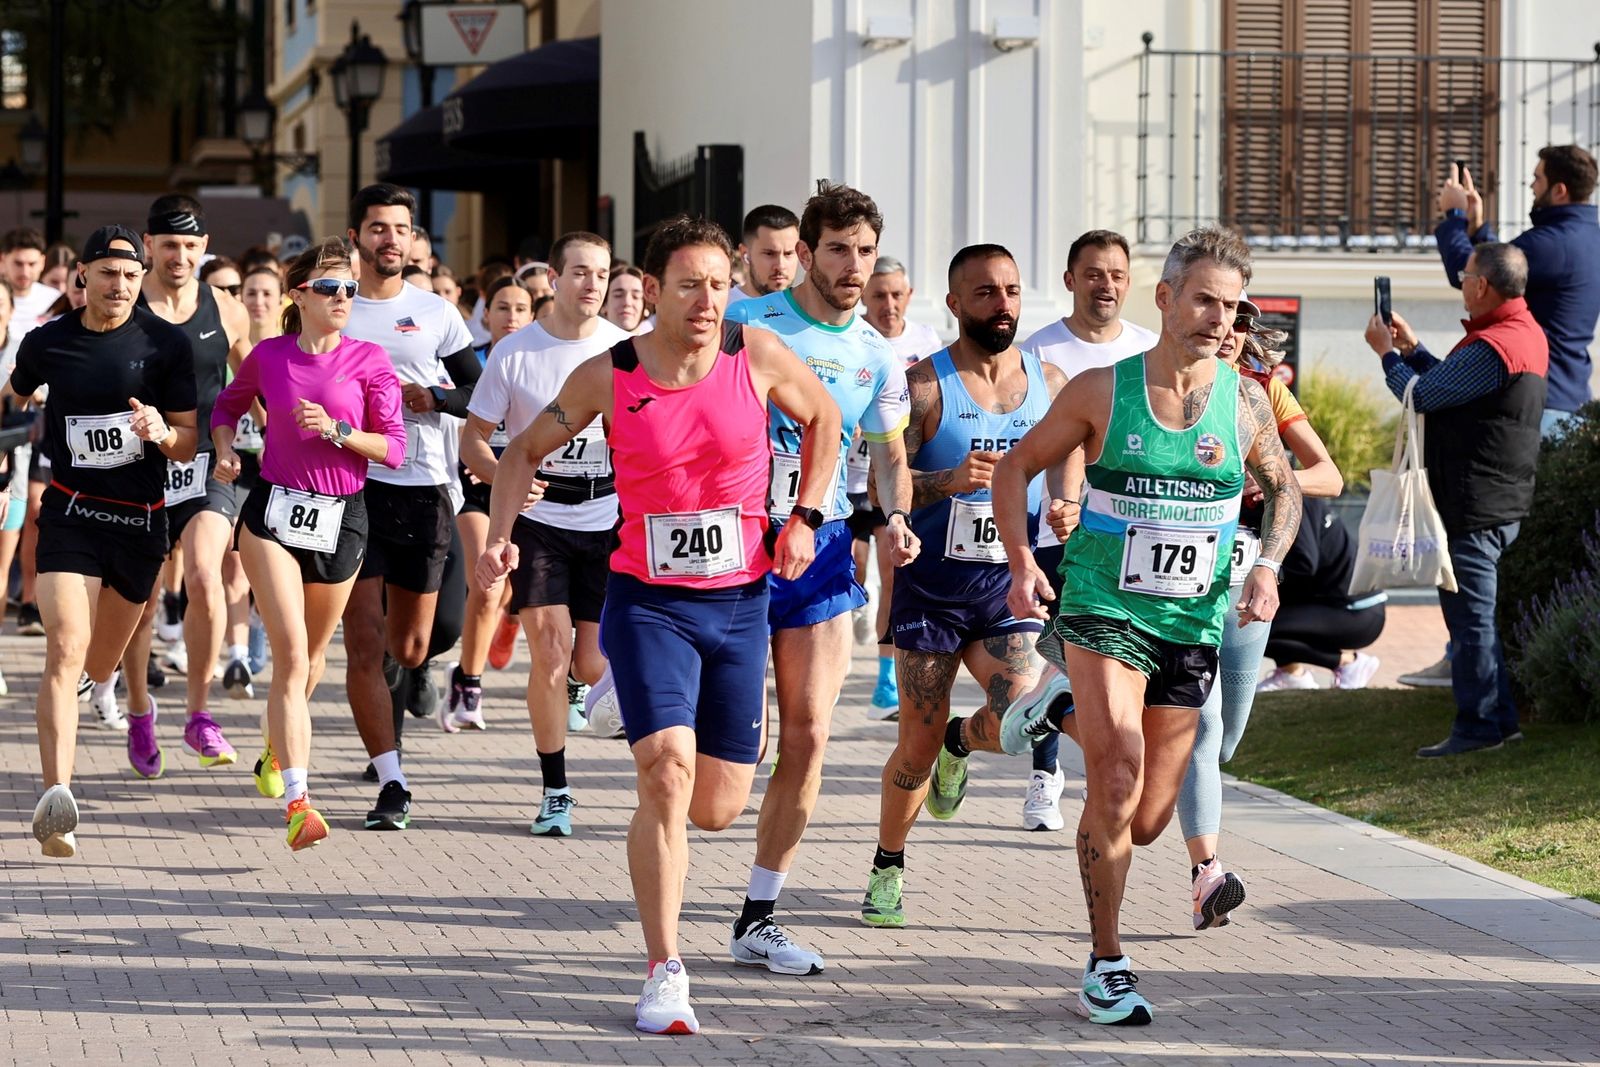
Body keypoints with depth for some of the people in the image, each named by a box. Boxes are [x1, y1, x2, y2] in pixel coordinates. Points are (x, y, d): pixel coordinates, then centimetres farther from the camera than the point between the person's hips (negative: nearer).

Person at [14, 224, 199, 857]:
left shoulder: (167, 344, -3)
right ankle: (56, 795, -30)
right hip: (69, 514, -1)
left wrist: (162, 432, -22)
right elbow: (17, 396, 22)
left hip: (141, 518, 1)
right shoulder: (46, 343, 0)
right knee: (65, 650, -21)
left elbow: (187, 444, -1)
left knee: (100, 667, 14)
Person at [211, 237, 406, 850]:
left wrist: (335, 431, -17)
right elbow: (228, 404, 21)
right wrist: (225, 449, 2)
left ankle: (277, 747, 48)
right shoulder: (270, 356, 2)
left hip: (342, 517, 1)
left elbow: (394, 447, -3)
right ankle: (297, 802, -23)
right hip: (275, 510, -1)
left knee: (310, 656, 16)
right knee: (291, 653, -15)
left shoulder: (368, 360, -2)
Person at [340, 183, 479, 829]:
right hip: (351, 487, -2)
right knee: (364, 640, -9)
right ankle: (391, 785, -9)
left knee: (411, 645, 9)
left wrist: (433, 398, -8)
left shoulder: (435, 314, 8)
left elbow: (480, 394, 10)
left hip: (423, 489, 2)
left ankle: (387, 695, 44)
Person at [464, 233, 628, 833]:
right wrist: (505, 481, -17)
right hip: (538, 516, -1)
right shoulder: (514, 353, -2)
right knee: (550, 653, -11)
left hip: (609, 518, 1)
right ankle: (555, 792, 0)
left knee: (591, 665, 0)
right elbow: (473, 439, 2)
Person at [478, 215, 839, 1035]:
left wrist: (804, 518, 6)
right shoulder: (607, 377, -7)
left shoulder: (757, 356, -5)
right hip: (647, 601, -2)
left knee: (718, 807, 5)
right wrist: (500, 534, -7)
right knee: (667, 775, -20)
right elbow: (525, 451, 8)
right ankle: (664, 975, -13)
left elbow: (822, 419, 14)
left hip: (739, 604, 2)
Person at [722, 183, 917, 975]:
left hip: (823, 547, 5)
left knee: (808, 736, 1)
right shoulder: (747, 326, -6)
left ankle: (757, 921, 10)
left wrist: (897, 518, -3)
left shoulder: (876, 356, 8)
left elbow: (891, 455, 17)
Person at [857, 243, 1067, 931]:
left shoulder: (1049, 383, 6)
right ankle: (888, 870, 24)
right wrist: (949, 480, -31)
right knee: (918, 741, 0)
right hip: (932, 585, -2)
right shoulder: (924, 384, -6)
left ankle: (960, 743, 20)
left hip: (1008, 589, 2)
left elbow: (1068, 470, 15)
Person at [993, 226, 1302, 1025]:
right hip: (1104, 606, -3)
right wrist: (1022, 562, -10)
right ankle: (1106, 966, -10)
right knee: (1119, 780, -22)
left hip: (1194, 622, 3)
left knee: (1144, 822, 8)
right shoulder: (1101, 391, -6)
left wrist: (1267, 566, 1)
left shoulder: (1246, 403, 0)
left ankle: (1070, 707, 37)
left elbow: (1283, 486, 18)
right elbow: (1016, 468, 4)